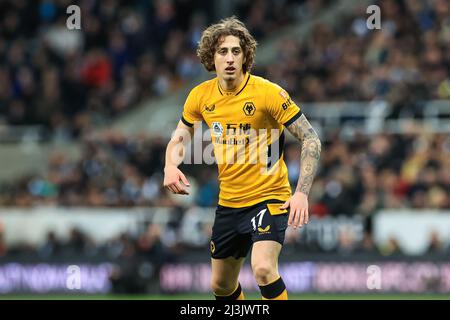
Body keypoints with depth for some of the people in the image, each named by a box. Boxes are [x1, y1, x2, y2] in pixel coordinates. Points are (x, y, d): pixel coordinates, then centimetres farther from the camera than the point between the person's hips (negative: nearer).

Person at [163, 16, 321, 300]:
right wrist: (171, 166, -8)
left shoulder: (268, 93, -16)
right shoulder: (201, 96, -1)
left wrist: (302, 193, -22)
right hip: (228, 203, 6)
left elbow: (311, 139, -13)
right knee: (221, 285, 15)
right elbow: (180, 137, 15)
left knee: (263, 268, -29)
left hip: (269, 198, -6)